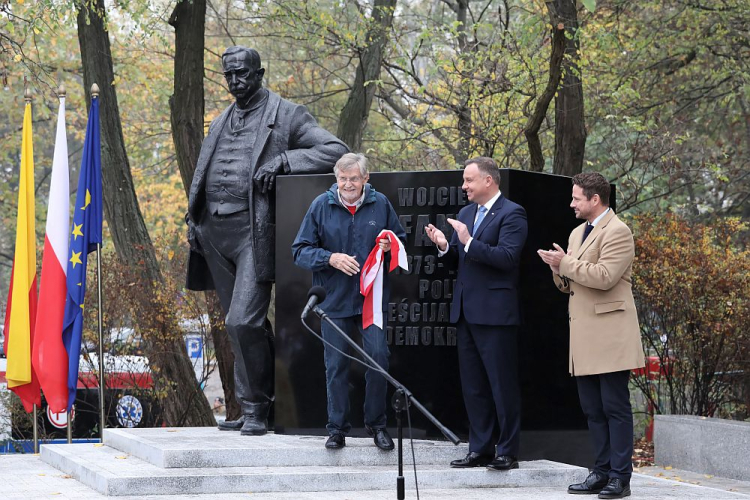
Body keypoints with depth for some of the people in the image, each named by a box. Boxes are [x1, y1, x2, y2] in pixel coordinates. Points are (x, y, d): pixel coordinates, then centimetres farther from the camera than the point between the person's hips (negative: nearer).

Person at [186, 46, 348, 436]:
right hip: (214, 230, 7)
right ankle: (250, 407, 16)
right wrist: (193, 221, 13)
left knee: (244, 322, -16)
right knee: (238, 324, 9)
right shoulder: (220, 122, 22)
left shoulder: (285, 115, 2)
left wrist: (283, 160, -16)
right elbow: (203, 175, 26)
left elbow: (335, 150, -7)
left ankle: (256, 408, -4)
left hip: (253, 230, -7)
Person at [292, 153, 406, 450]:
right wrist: (330, 258, -17)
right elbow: (300, 251, -1)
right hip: (334, 300, 0)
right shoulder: (321, 205, -1)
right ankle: (337, 428, 15)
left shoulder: (380, 204, 3)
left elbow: (401, 239, 16)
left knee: (378, 358, -6)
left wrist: (390, 246, -7)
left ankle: (376, 424, 11)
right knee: (336, 364, 4)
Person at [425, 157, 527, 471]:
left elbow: (507, 257, -20)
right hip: (466, 312, 8)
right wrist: (444, 246, -2)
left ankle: (507, 452, 3)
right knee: (473, 385, 11)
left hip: (495, 313, -8)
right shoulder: (466, 213, 17)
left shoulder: (511, 214, -8)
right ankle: (480, 449, 18)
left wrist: (469, 242, -24)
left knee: (502, 384, -3)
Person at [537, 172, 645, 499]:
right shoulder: (577, 233, 19)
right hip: (584, 337, 9)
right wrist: (559, 270, 2)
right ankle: (602, 472, 15)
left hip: (609, 334, -9)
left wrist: (566, 263, -12)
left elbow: (604, 277, -21)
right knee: (592, 408, 10)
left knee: (615, 406, -6)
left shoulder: (617, 232, -9)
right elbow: (568, 285, 23)